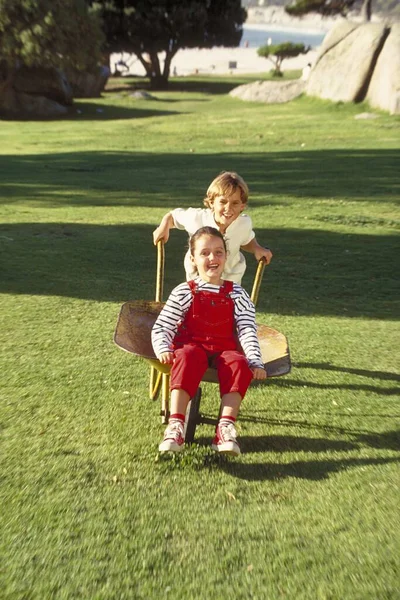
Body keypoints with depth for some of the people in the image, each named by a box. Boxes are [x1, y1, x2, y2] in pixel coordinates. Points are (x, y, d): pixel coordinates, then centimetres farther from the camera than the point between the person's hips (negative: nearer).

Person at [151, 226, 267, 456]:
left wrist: (256, 361, -15)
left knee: (239, 364, -32)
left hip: (225, 348, 2)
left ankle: (226, 428, -37)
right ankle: (176, 426, -39)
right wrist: (163, 350, -20)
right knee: (187, 359, -37)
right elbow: (161, 327, 1)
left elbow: (248, 330, 0)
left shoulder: (236, 293, 8)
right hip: (191, 345, -1)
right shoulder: (184, 292, 4)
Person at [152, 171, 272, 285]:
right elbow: (172, 215, -10)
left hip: (231, 276, 1)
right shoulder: (197, 218, -30)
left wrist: (257, 249, -20)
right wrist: (164, 226, -29)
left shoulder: (244, 223, -24)